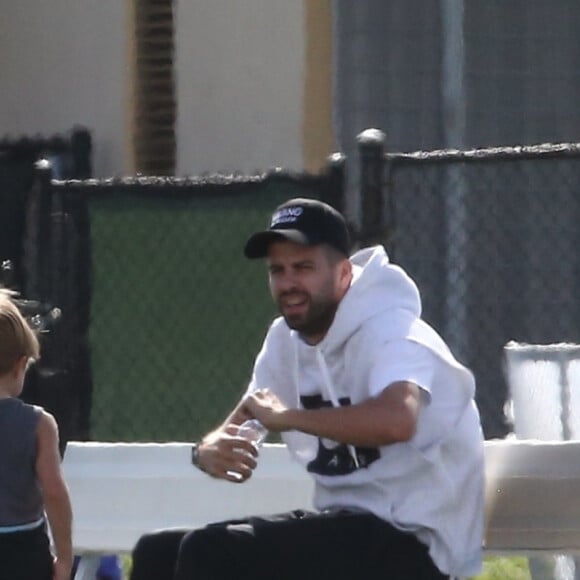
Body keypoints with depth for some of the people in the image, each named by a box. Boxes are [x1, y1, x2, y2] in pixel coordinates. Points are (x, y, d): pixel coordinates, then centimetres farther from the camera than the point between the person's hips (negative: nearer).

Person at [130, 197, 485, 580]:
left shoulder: (390, 331, -18)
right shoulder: (286, 339, 9)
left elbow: (397, 420, -40)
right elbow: (237, 427, 11)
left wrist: (288, 417, -28)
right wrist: (210, 450, -15)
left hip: (410, 545, -9)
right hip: (344, 527, 9)